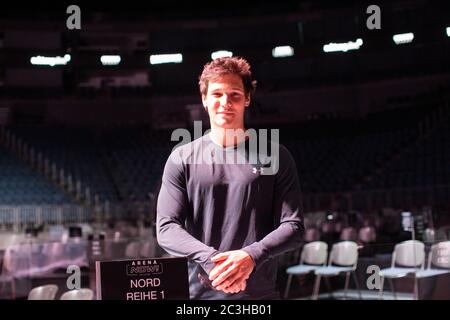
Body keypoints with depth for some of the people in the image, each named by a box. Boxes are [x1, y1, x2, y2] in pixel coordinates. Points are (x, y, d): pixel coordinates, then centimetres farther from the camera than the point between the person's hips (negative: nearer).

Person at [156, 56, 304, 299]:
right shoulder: (182, 159, 3)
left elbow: (293, 227, -2)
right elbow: (166, 229, -4)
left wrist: (251, 255, -19)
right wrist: (211, 258, -20)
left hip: (259, 293, 0)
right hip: (199, 291, 0)